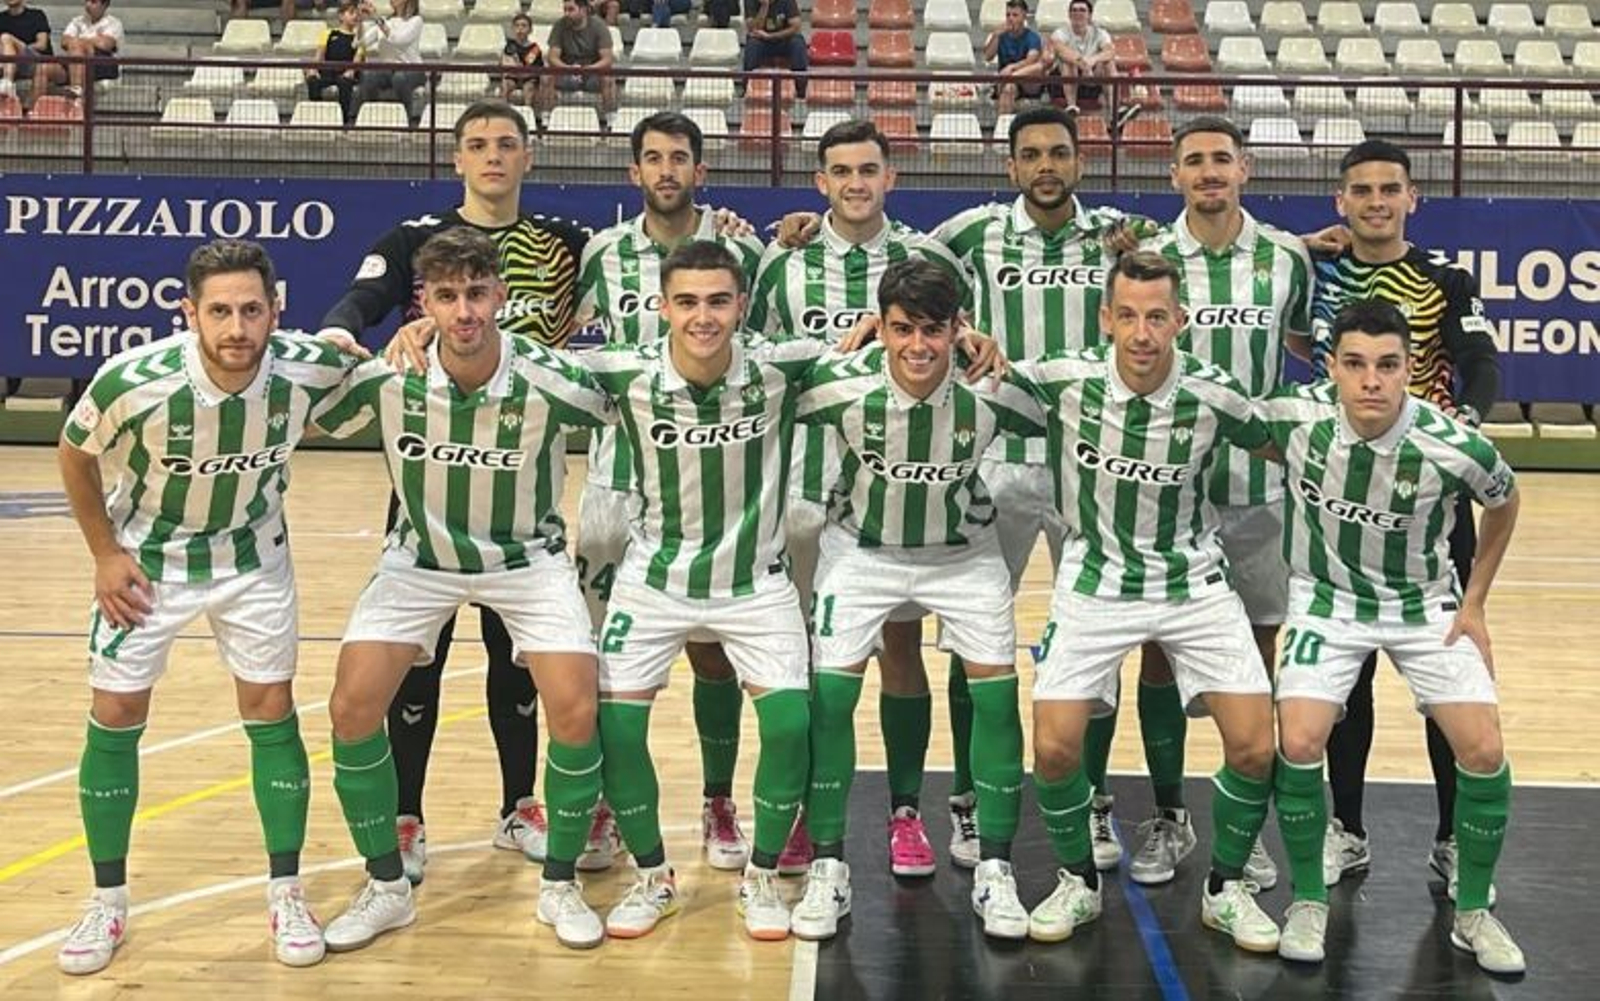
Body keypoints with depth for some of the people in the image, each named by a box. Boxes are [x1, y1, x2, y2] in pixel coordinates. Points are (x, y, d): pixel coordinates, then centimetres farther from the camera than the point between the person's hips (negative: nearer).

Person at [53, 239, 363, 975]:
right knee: (115, 717, 1)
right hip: (145, 558, -1)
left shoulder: (308, 370, -26)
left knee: (271, 711, 1)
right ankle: (107, 904, 16)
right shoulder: (133, 382, -31)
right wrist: (104, 553, -7)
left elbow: (355, 372, 2)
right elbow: (75, 456, -8)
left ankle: (286, 896, 14)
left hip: (252, 558, 1)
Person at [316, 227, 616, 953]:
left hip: (527, 558, -1)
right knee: (352, 707, -11)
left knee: (575, 710, -16)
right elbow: (311, 421, -3)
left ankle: (560, 886, 7)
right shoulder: (386, 379, -22)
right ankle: (386, 888, 9)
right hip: (419, 558, 2)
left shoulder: (551, 383, -26)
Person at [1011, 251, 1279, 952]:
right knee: (1054, 746, -11)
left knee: (1255, 746, -9)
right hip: (1095, 580, 0)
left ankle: (1226, 887, 17)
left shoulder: (1212, 394, -14)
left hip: (1194, 581, 1)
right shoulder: (1066, 380, -15)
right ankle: (1079, 882, 17)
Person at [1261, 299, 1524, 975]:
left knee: (1484, 749, -11)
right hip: (1328, 600, 0)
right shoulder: (1295, 416, -23)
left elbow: (1504, 503, 0)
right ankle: (1308, 901, 6)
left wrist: (1474, 601, 2)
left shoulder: (1456, 447, -23)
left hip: (1426, 606, 0)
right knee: (1299, 743, -18)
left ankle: (1473, 912, 12)